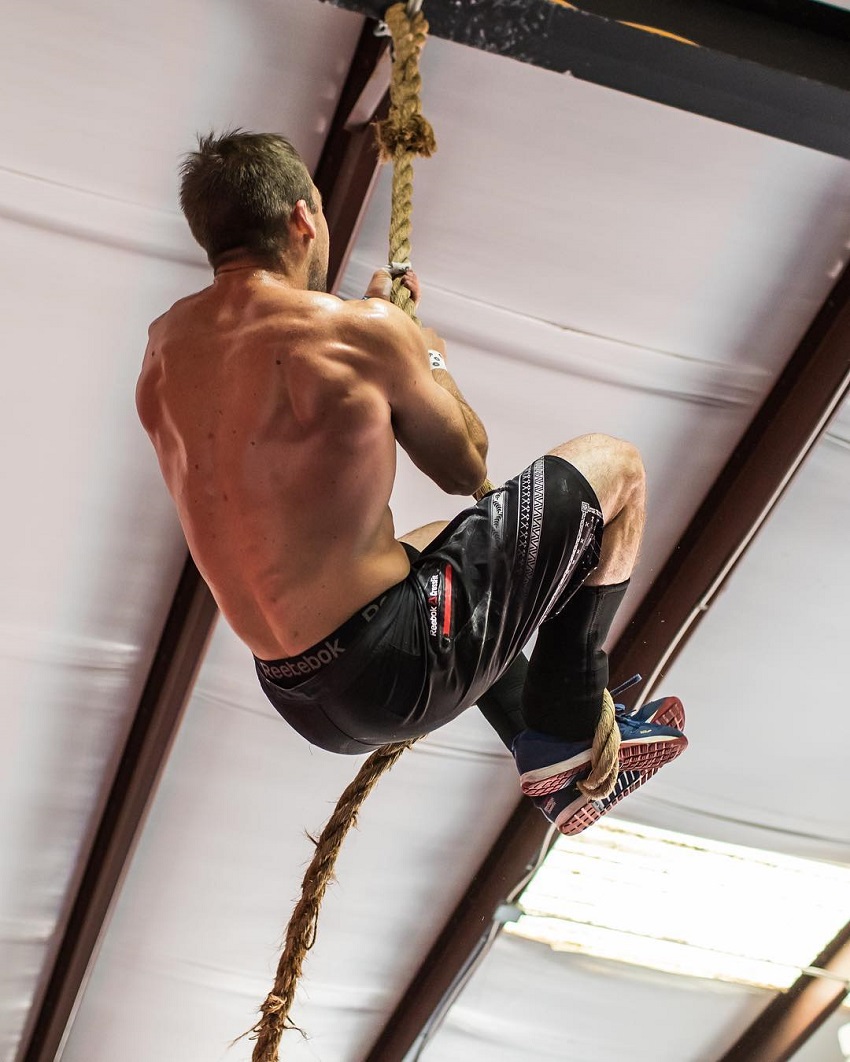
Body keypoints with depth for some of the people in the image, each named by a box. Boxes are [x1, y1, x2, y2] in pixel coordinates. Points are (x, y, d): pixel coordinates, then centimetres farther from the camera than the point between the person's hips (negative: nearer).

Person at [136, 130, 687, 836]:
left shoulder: (165, 346, 6)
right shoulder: (362, 330, -14)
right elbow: (465, 468, 1)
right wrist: (429, 362, 18)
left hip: (300, 701, 8)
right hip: (399, 669, -8)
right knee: (615, 466, 6)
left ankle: (557, 774, 36)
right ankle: (564, 738, 11)